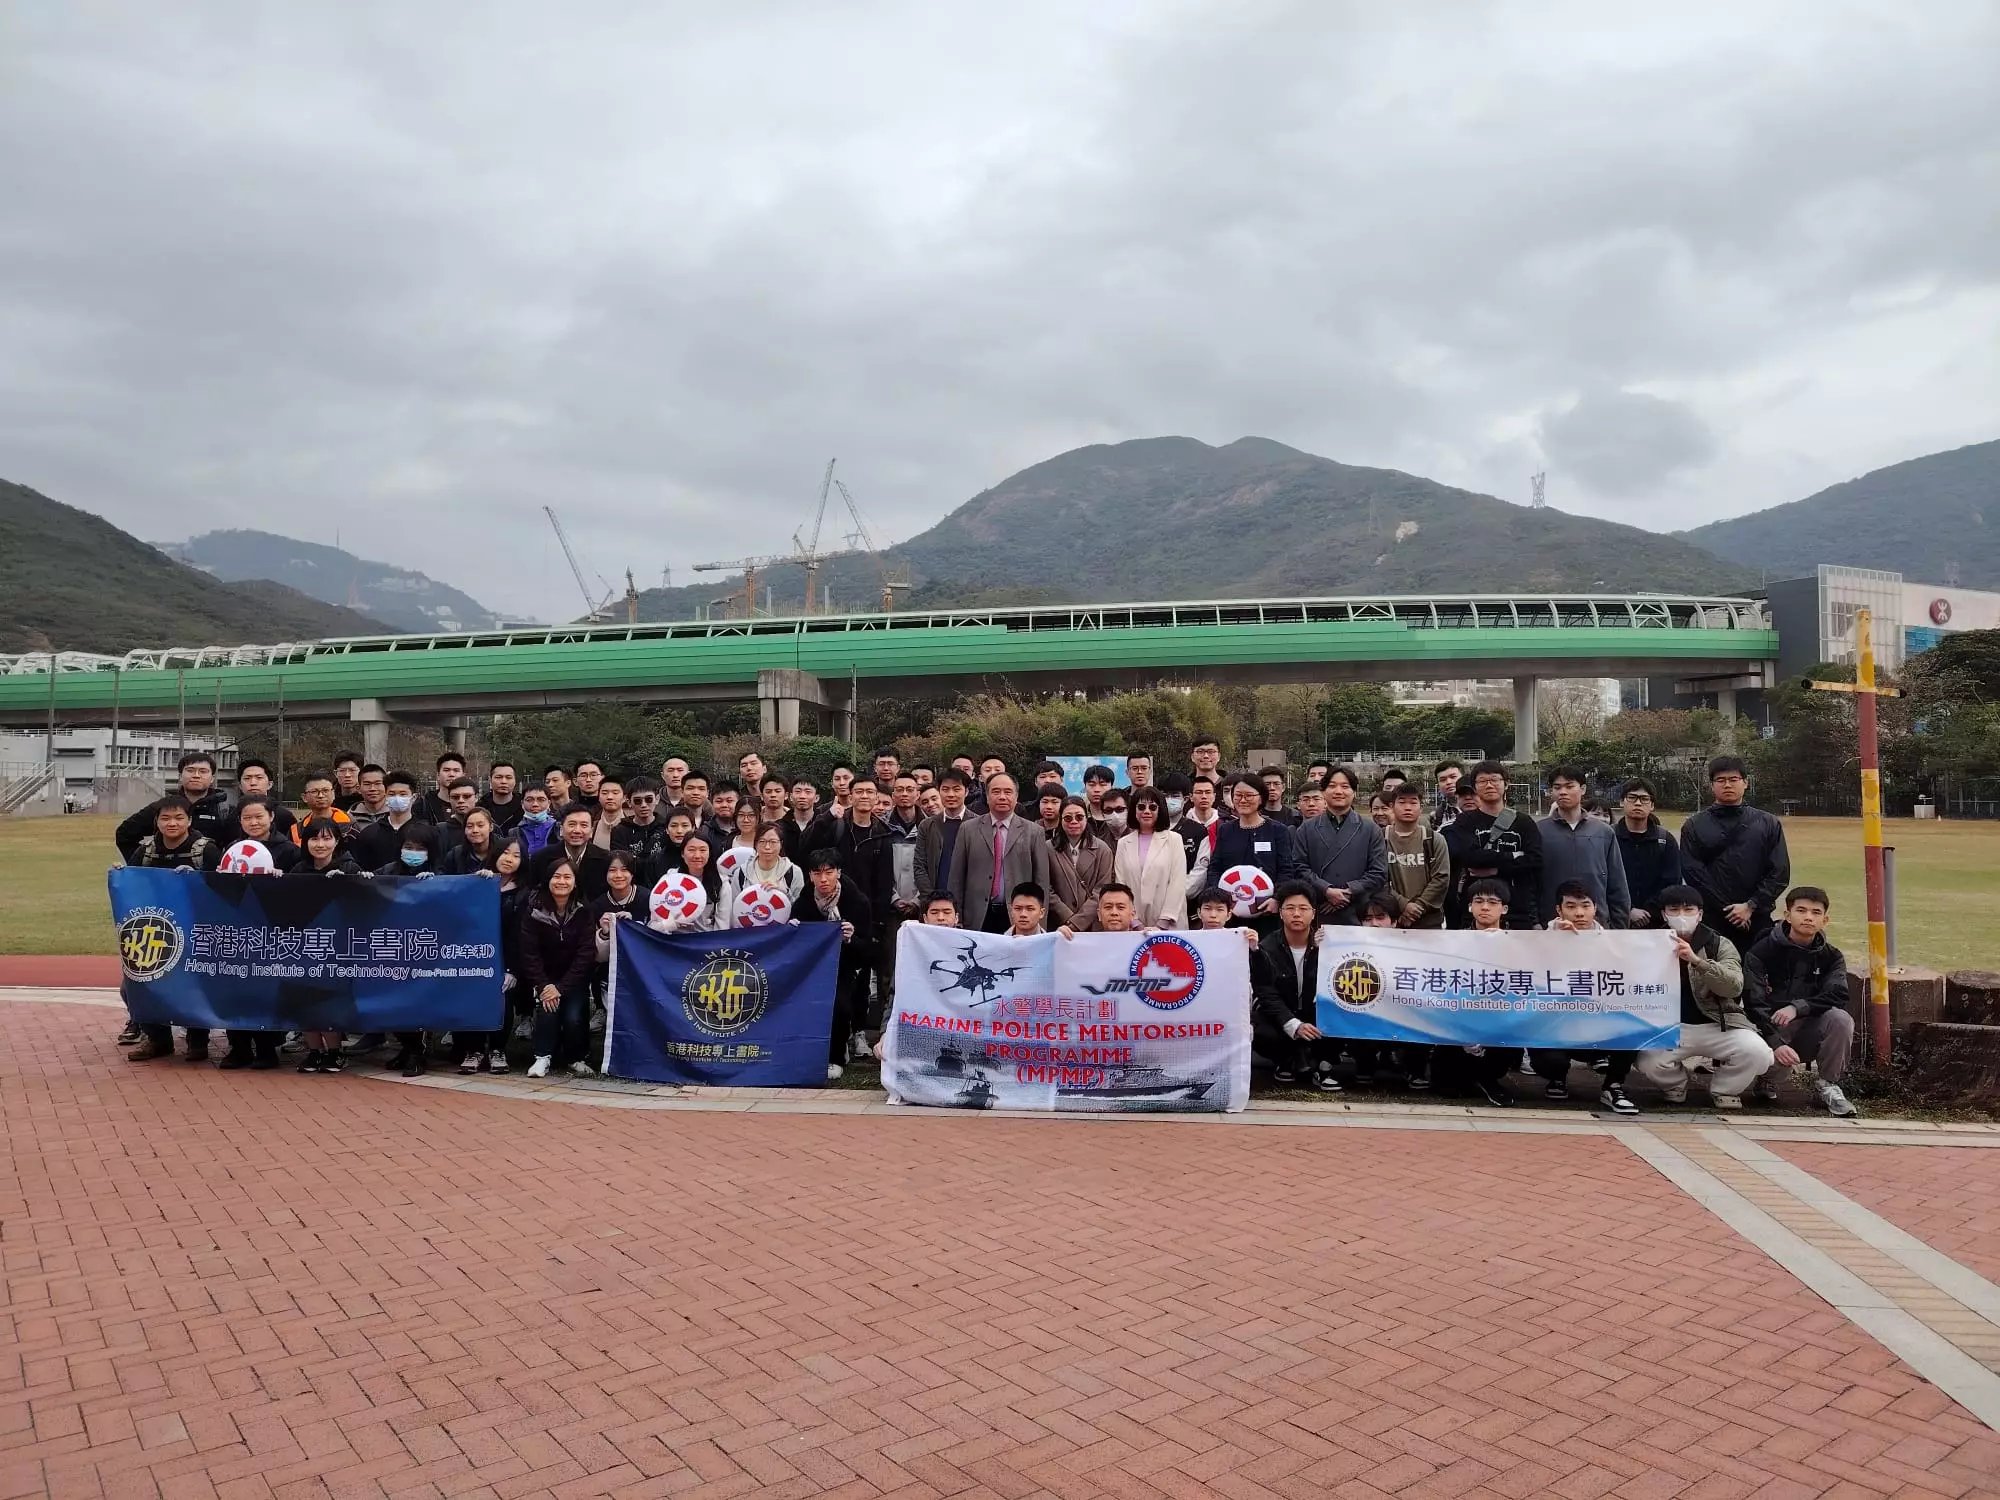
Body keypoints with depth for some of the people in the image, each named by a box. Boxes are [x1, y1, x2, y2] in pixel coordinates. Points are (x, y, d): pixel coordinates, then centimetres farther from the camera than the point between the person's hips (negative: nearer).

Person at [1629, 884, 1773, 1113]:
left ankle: (1724, 1089, 6)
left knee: (1758, 1053, -27)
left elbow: (1734, 986, -18)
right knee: (1648, 1064, -27)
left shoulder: (1720, 945, 1)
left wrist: (1696, 961, -33)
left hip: (1719, 1025, 0)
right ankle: (1675, 1084, 11)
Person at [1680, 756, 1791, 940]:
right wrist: (1728, 910, -10)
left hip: (1757, 921, 1)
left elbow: (1780, 872, 3)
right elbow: (1693, 873, -4)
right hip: (1711, 921, -1)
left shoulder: (1768, 824, 9)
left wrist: (1751, 906, -8)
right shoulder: (1694, 826, 4)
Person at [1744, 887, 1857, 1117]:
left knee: (1841, 1018, -28)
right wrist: (1775, 1043, -28)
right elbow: (1754, 1004, -15)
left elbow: (1837, 995, -15)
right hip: (1769, 1030, -2)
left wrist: (1797, 1007, -31)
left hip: (1809, 1034, 3)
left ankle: (1826, 1085, -8)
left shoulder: (1831, 956, 4)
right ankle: (1768, 1078, 5)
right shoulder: (1761, 952, -7)